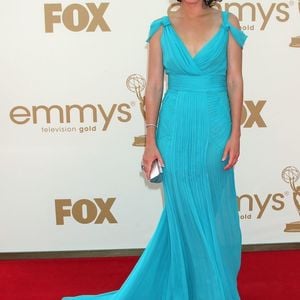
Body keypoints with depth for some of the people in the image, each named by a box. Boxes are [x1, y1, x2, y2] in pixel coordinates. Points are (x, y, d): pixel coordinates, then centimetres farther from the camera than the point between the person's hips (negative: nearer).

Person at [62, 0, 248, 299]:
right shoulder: (162, 28, 1)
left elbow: (235, 81, 0)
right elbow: (154, 86, 0)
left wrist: (235, 134, -5)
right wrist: (150, 140, -4)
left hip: (215, 128, 1)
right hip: (175, 129, 0)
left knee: (215, 208, 10)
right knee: (184, 210, 8)